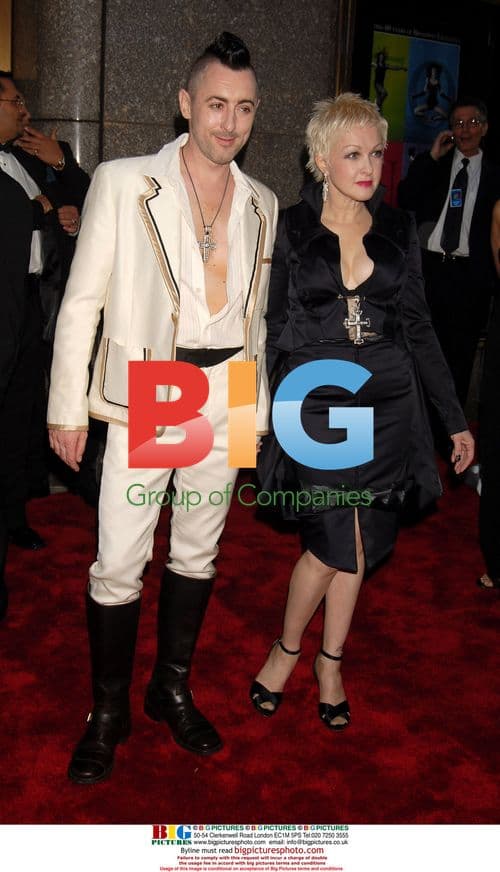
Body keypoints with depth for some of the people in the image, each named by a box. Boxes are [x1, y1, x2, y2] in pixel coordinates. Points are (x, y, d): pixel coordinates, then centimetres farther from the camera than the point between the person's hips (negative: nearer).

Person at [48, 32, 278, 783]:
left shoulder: (262, 204, 7)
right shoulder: (122, 183, -6)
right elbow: (81, 301, -5)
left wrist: (258, 405, 14)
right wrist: (67, 408, -7)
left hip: (227, 399, 4)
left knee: (199, 550, 15)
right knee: (119, 563, -1)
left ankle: (172, 689, 34)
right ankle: (108, 712, 21)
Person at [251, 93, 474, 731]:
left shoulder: (397, 229, 6)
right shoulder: (288, 229, -2)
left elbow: (418, 326, 9)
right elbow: (272, 329, 1)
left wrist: (455, 418, 7)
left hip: (385, 405, 3)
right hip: (316, 405, -3)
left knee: (356, 547, 9)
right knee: (337, 545, -9)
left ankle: (331, 661, 29)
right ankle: (287, 648, 19)